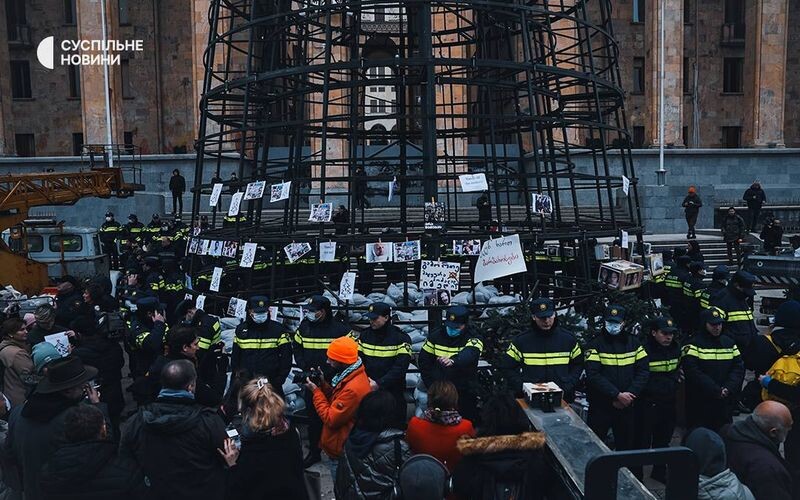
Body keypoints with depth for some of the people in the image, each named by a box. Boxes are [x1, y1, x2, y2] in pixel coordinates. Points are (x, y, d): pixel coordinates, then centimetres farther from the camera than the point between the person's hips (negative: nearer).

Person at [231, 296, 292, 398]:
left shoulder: (278, 329, -3)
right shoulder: (241, 329, 5)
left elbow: (286, 357, -2)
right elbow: (235, 358, 12)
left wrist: (279, 380, -8)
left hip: (271, 383, -2)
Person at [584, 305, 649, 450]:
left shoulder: (633, 343, 6)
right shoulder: (596, 344, -5)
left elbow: (643, 371, 2)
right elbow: (593, 375, -14)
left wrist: (629, 394, -10)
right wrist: (617, 395, -19)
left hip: (627, 406, 3)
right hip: (600, 406, -3)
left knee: (625, 445, 13)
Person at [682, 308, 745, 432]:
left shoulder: (729, 343, 10)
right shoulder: (694, 344, -9)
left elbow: (738, 368, 5)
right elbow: (693, 372, -17)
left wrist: (728, 388, -10)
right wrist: (716, 390, -17)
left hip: (725, 402, 5)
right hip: (700, 404, -5)